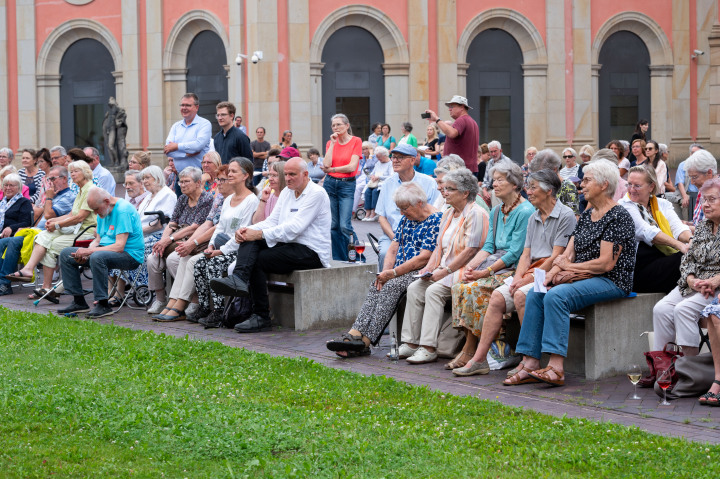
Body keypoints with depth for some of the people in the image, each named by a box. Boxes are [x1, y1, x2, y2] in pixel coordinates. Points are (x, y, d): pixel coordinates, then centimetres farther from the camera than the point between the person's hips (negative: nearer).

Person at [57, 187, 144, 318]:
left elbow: (120, 246, -24)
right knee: (66, 254, 3)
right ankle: (79, 302, 2)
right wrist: (85, 254, -6)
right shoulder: (103, 212, 11)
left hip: (129, 255, -10)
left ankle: (103, 305, -28)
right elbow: (98, 239, 16)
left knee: (97, 257, -39)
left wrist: (89, 251, -24)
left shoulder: (123, 210, -19)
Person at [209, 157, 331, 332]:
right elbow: (272, 221, 11)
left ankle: (261, 317, -22)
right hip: (287, 245, 8)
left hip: (309, 251, -8)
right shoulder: (286, 193, 18)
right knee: (249, 240, -17)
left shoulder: (317, 194, -11)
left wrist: (260, 234, -23)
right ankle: (239, 279, -41)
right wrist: (248, 230, -9)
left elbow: (294, 228, -20)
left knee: (259, 260, -21)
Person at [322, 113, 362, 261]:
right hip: (330, 184, 4)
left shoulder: (356, 141, -2)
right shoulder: (330, 143, 9)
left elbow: (352, 167, -11)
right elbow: (326, 165, -6)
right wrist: (333, 144, -5)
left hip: (347, 185, -4)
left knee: (345, 226, -14)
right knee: (334, 225, 6)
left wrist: (332, 169, -5)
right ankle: (338, 259, 12)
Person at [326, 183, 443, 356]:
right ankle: (356, 333, -34)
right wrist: (385, 272, -4)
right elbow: (394, 248, 15)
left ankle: (364, 340, -33)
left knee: (392, 286, -29)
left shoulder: (436, 220, -11)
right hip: (401, 273, 8)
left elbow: (424, 258, -18)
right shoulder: (406, 218, 17)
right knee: (376, 285, -19)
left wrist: (393, 273, -17)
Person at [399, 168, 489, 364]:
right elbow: (440, 246, 20)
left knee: (434, 291, -27)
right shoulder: (448, 214, 18)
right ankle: (410, 343, -8)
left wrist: (444, 272, -19)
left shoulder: (475, 214, -12)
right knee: (414, 288, -9)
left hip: (464, 271, -9)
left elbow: (470, 251, -18)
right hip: (445, 270, 9)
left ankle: (428, 348, -26)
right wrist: (429, 267, 2)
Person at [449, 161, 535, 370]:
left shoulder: (525, 212, -11)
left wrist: (486, 272, -18)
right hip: (496, 264, 8)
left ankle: (471, 349, -19)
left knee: (474, 288, -27)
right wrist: (470, 266, -5)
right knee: (460, 286, -15)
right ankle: (469, 349, -15)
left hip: (514, 269, -8)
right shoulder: (496, 212, 17)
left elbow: (515, 253, -15)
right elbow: (489, 246, 13)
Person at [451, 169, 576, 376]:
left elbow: (556, 257, -14)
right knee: (498, 296, -13)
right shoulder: (533, 218, 20)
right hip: (532, 273, 8)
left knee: (521, 295, -31)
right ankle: (479, 358, -15)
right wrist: (518, 277, -3)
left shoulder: (566, 216, -7)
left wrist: (529, 279, -16)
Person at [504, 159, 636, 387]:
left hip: (611, 283, -9)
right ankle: (530, 364, -18)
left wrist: (570, 266, -7)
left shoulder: (618, 217, -9)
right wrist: (553, 272, -8)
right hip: (584, 280, 9)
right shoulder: (586, 216, 18)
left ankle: (556, 368, -36)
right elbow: (568, 253, 13)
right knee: (535, 294, -12)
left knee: (557, 295, -30)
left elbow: (606, 263, -16)